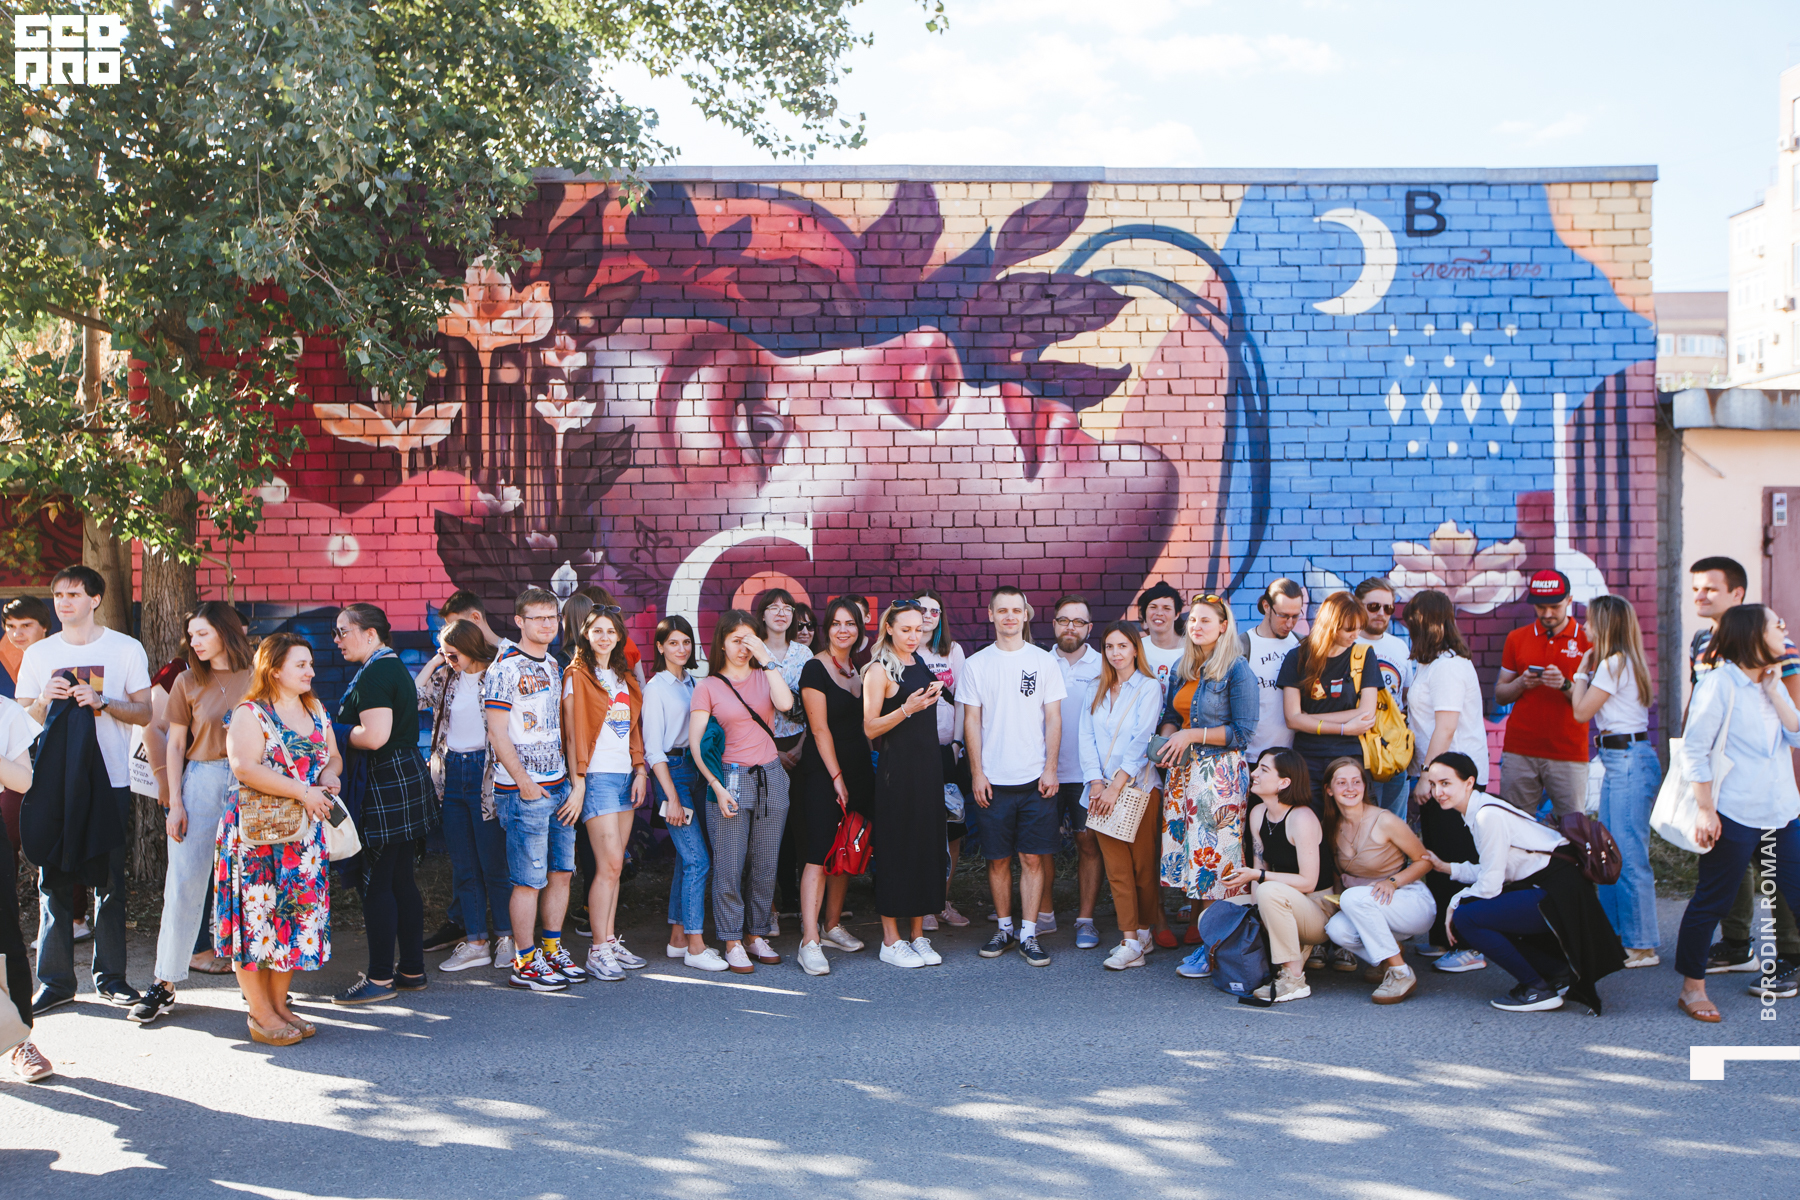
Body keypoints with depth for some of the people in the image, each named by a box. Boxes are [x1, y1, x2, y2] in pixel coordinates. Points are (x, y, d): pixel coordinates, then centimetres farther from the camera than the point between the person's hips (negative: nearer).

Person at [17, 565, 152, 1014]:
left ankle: (111, 977, 9)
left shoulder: (126, 649, 4)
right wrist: (46, 700, -10)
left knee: (109, 880, 1)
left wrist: (102, 702, -14)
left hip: (110, 780, -2)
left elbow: (144, 712, 2)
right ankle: (55, 981, 9)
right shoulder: (37, 654, 10)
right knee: (54, 880, 1)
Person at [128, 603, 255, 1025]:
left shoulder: (256, 678, 4)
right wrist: (175, 802, 0)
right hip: (201, 781, 1)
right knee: (184, 882, -2)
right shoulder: (188, 682, 8)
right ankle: (164, 983, 3)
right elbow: (176, 745, 8)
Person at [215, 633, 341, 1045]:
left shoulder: (315, 710, 14)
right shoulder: (250, 714, -8)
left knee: (298, 912, 6)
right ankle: (260, 1014, 4)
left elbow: (333, 756, 20)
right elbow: (245, 767, -21)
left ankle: (279, 1003, 17)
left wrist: (330, 777, -4)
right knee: (257, 913, -4)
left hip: (305, 833, 7)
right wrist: (303, 792, -23)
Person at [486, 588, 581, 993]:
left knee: (562, 871, 11)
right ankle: (524, 963, 6)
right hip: (524, 790, -8)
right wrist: (524, 784, -13)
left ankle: (552, 951, 23)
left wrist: (573, 784, 15)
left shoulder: (554, 666, 14)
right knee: (529, 879, -4)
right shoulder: (505, 668, -10)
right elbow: (497, 733, -13)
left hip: (559, 786, 8)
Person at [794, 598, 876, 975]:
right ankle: (809, 941, -11)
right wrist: (836, 777, -13)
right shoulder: (815, 669, -9)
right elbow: (820, 729, -12)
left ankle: (833, 925, 24)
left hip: (858, 767, 7)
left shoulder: (859, 668, 12)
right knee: (819, 854, -10)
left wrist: (866, 769, 10)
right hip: (823, 770, -7)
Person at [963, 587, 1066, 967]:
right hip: (994, 779, 0)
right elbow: (972, 721, 5)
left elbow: (1053, 719, 5)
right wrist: (976, 773, -2)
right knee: (998, 860, 6)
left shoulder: (1044, 661, 5)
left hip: (1035, 779, 0)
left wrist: (1051, 769, -3)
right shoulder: (976, 664, 5)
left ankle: (1029, 935, 6)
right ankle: (1004, 927, 20)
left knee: (1033, 858, -1)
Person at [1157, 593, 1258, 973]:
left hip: (1220, 773, -6)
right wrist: (1168, 737, 1)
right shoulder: (1182, 670, 14)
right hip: (1183, 771, 7)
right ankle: (1200, 938, 13)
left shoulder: (1237, 671, -7)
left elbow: (1242, 731, -9)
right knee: (1188, 854, 4)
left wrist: (1192, 735, -13)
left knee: (1214, 857, -7)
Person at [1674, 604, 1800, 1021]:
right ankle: (1692, 988, 12)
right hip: (1735, 816, -7)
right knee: (1712, 902, 1)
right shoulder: (1719, 682, -10)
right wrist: (1705, 810, -15)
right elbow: (1695, 749, -12)